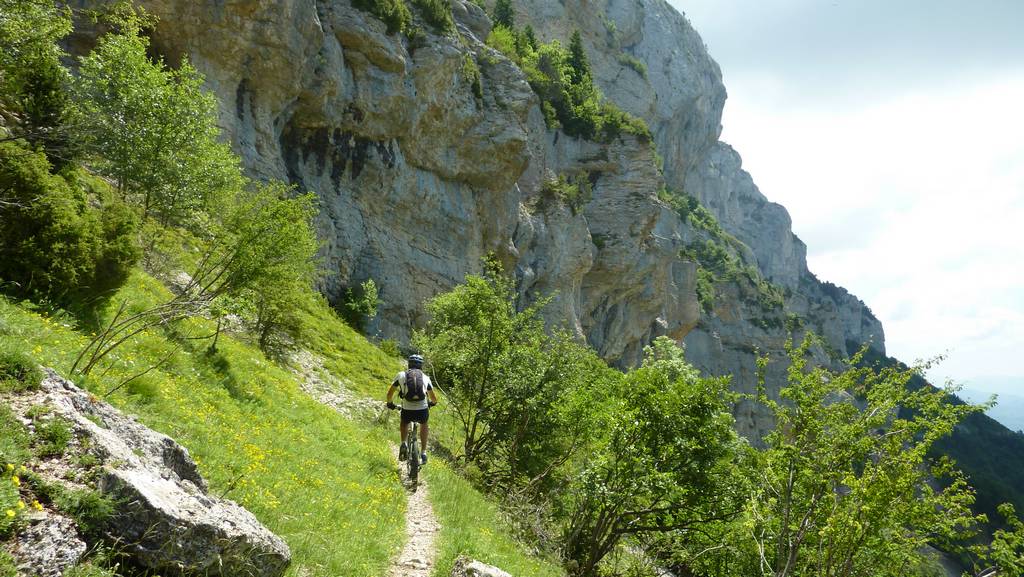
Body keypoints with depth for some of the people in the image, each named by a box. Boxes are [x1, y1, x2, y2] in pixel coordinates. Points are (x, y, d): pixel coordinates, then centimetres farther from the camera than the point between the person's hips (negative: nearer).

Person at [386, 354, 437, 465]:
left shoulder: (401, 375, 13)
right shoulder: (425, 378, 16)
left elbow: (390, 393, 18)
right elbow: (434, 399, 24)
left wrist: (390, 404, 37)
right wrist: (432, 403, 47)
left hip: (407, 410, 0)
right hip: (423, 410, 1)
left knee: (404, 423, 34)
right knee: (424, 424, 33)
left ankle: (403, 444, 11)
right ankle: (423, 453, 26)